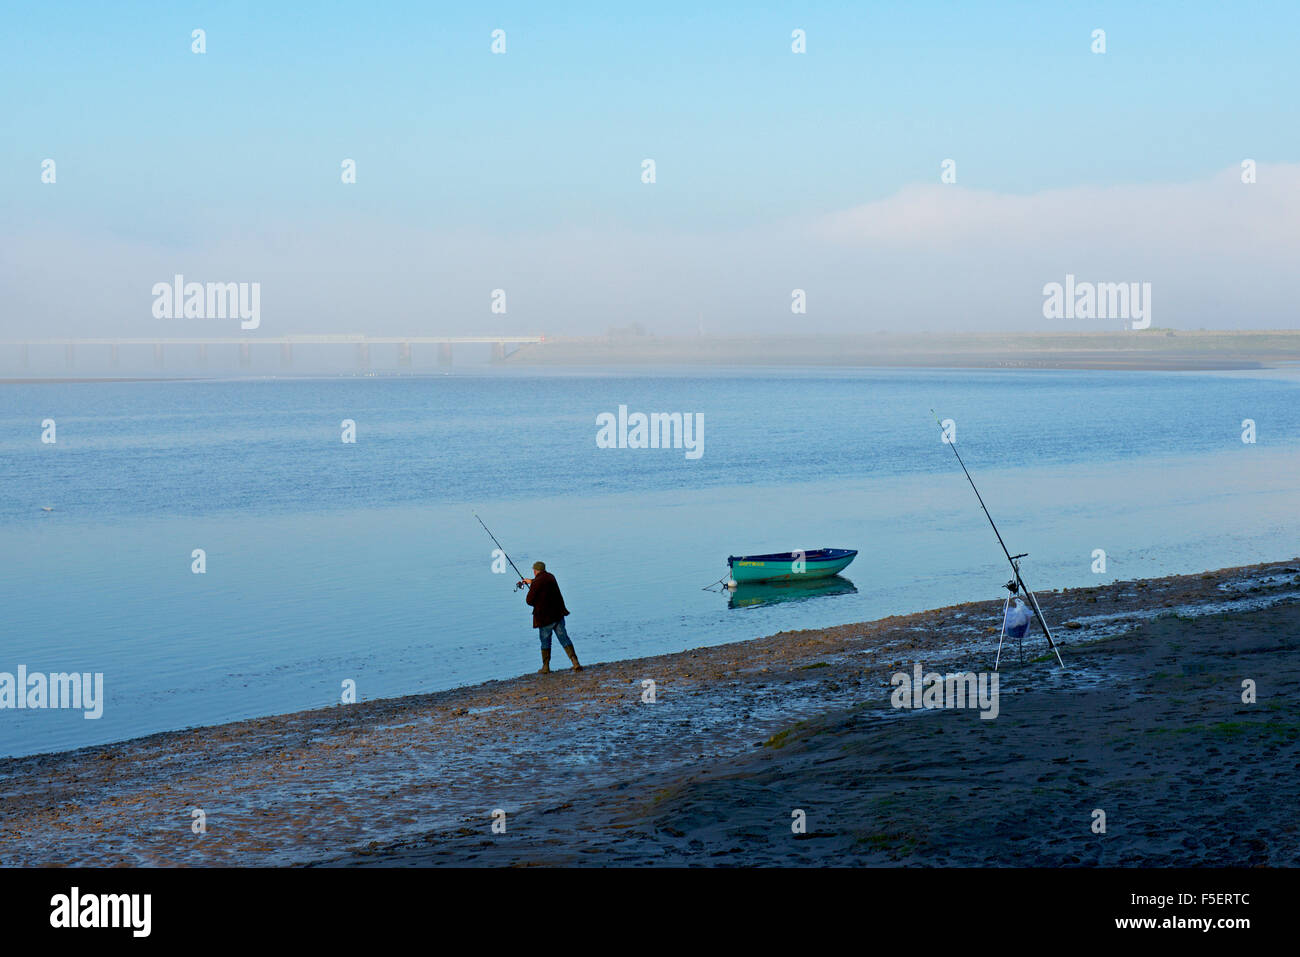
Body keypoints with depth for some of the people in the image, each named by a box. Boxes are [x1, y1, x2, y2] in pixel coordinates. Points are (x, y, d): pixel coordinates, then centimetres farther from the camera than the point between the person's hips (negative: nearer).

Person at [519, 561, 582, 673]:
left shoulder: (536, 583, -14)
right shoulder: (551, 577, 10)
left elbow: (529, 600, -12)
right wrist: (531, 581, 49)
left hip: (544, 617, -5)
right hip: (558, 614, 5)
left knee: (545, 641, 8)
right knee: (564, 639, 6)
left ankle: (546, 667, 12)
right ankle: (575, 663, -4)